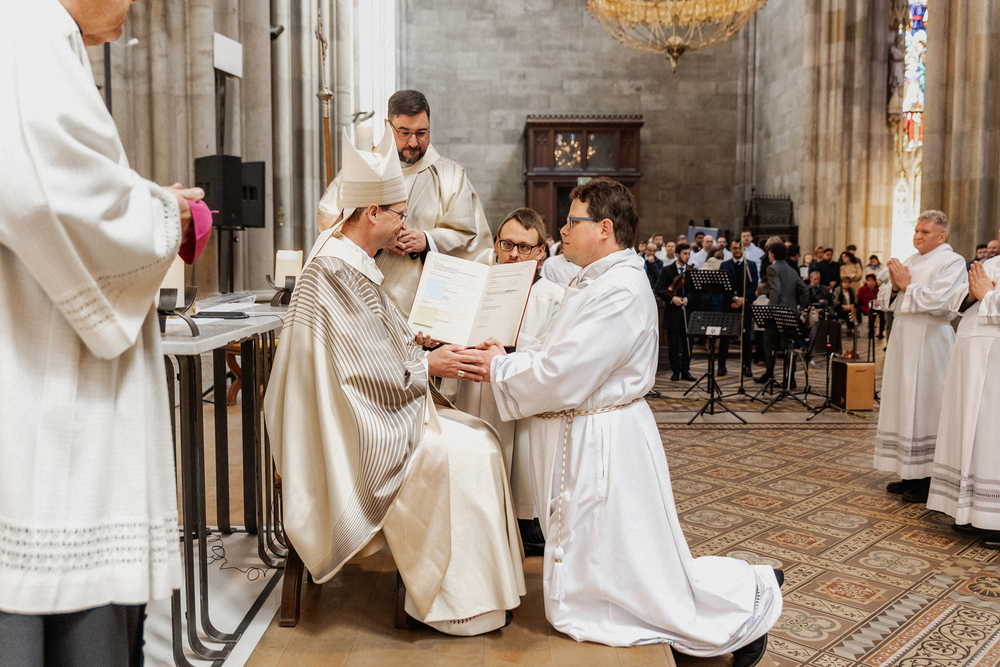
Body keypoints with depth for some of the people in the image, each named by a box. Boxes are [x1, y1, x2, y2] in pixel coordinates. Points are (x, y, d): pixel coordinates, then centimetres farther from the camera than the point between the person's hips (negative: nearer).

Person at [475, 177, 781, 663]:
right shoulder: (596, 281, 13)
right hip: (579, 439, 11)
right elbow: (563, 360, 13)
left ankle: (749, 596, 19)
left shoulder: (621, 289, -22)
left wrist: (500, 366, -11)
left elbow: (562, 378, -25)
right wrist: (507, 357, 0)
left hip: (600, 445, -11)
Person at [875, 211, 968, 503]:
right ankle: (911, 474, 18)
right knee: (903, 404, 9)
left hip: (929, 341, -8)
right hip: (903, 338, 8)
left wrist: (907, 285, -9)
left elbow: (938, 302, -19)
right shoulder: (910, 261, 16)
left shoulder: (952, 262, -6)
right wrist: (894, 286, -4)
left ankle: (930, 481, 2)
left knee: (924, 407, -6)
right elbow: (884, 300, 15)